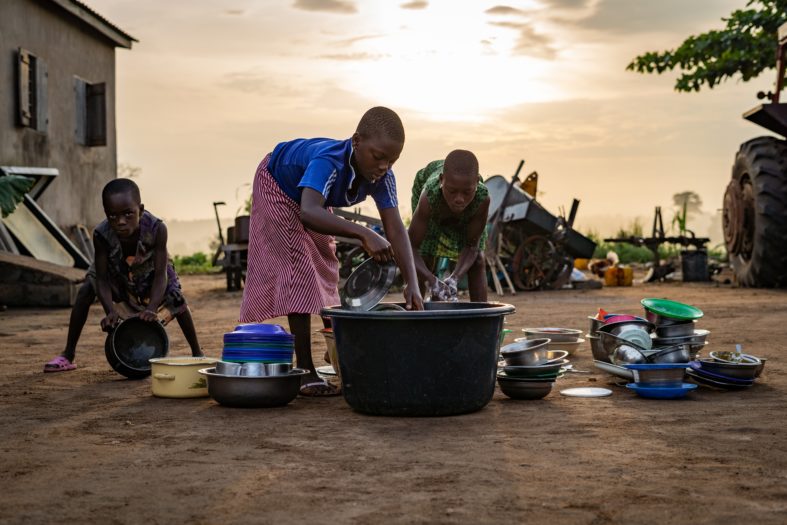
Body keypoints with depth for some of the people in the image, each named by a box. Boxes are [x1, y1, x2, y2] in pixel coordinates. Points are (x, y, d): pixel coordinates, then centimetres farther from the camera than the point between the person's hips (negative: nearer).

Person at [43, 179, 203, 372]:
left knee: (176, 298, -19)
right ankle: (68, 356, -6)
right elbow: (102, 278, -31)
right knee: (85, 292, -19)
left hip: (149, 270, -1)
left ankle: (197, 353, 1)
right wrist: (110, 311, -46)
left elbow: (161, 274, -38)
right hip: (115, 270, 1)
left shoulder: (156, 229, -41)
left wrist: (152, 309, -52)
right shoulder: (101, 235, -38)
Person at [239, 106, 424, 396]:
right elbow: (308, 213, -62)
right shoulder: (330, 163, -46)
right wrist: (363, 234, -71)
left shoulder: (382, 177, -28)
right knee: (299, 268, -17)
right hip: (278, 187, -7)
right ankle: (305, 372, -17)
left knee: (325, 269, 14)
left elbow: (395, 229, -32)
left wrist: (412, 283, -44)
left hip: (313, 196, 7)